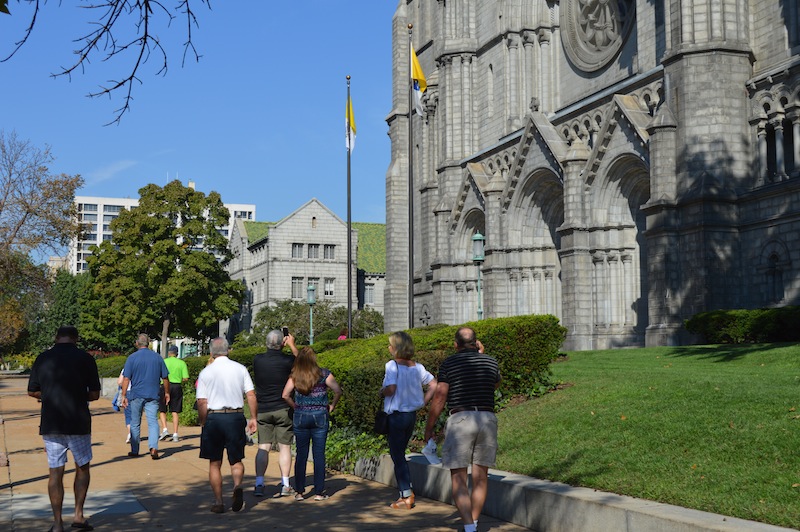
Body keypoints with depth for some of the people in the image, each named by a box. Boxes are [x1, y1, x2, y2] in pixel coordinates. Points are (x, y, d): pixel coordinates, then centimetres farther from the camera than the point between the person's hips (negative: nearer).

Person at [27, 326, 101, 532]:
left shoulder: (43, 359, 2)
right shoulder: (85, 358, -4)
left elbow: (32, 392, 7)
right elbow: (95, 395, -3)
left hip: (50, 424, 2)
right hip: (78, 423, -2)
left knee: (55, 473, 6)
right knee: (82, 468, 15)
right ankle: (78, 515, 12)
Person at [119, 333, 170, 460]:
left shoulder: (132, 358, -3)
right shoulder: (157, 357, 4)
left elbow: (126, 379, -7)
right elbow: (165, 378, 9)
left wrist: (124, 395, -3)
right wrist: (167, 392, 20)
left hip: (136, 395, -1)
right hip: (152, 395, 1)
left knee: (135, 424, 11)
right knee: (153, 422, -2)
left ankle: (134, 450, 18)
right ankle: (153, 447, -20)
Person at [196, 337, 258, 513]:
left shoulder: (206, 372, -1)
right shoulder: (240, 369, 3)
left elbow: (202, 402, -4)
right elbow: (251, 395, -2)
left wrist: (203, 423, 6)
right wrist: (253, 418, 5)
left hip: (213, 418, -1)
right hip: (236, 417, 1)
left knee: (214, 463, 11)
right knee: (236, 460, 13)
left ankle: (218, 501, 11)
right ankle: (237, 486, -15)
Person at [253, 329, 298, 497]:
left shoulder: (257, 360, -5)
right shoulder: (287, 360, -11)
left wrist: (281, 345, 22)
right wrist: (291, 345, 21)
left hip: (262, 410, 2)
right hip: (283, 409, -2)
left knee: (263, 447, 5)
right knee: (285, 447, 5)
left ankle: (259, 484, -2)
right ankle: (285, 484, 5)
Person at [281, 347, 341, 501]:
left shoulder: (295, 376, 0)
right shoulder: (323, 373, -4)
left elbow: (285, 395, -5)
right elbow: (338, 391, -9)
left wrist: (296, 407, 7)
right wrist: (332, 406, 4)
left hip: (300, 417, 2)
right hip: (320, 416, -1)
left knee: (301, 454, 8)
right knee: (319, 454, 4)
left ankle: (299, 492, 11)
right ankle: (319, 492, 6)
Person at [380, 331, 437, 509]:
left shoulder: (392, 366, -15)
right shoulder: (417, 367, 5)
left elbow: (391, 389, -26)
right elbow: (434, 385, 6)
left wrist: (381, 393, -5)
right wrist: (423, 402, 9)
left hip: (396, 416, -7)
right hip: (412, 415, 7)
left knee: (397, 456, 2)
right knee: (400, 454, 19)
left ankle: (406, 496, 2)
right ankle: (406, 494, 19)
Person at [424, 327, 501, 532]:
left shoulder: (449, 363, 1)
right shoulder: (491, 362, 10)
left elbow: (439, 398, -3)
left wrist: (429, 427, 6)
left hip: (460, 418, -3)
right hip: (488, 419, 3)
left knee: (459, 479, -2)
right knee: (480, 477, 13)